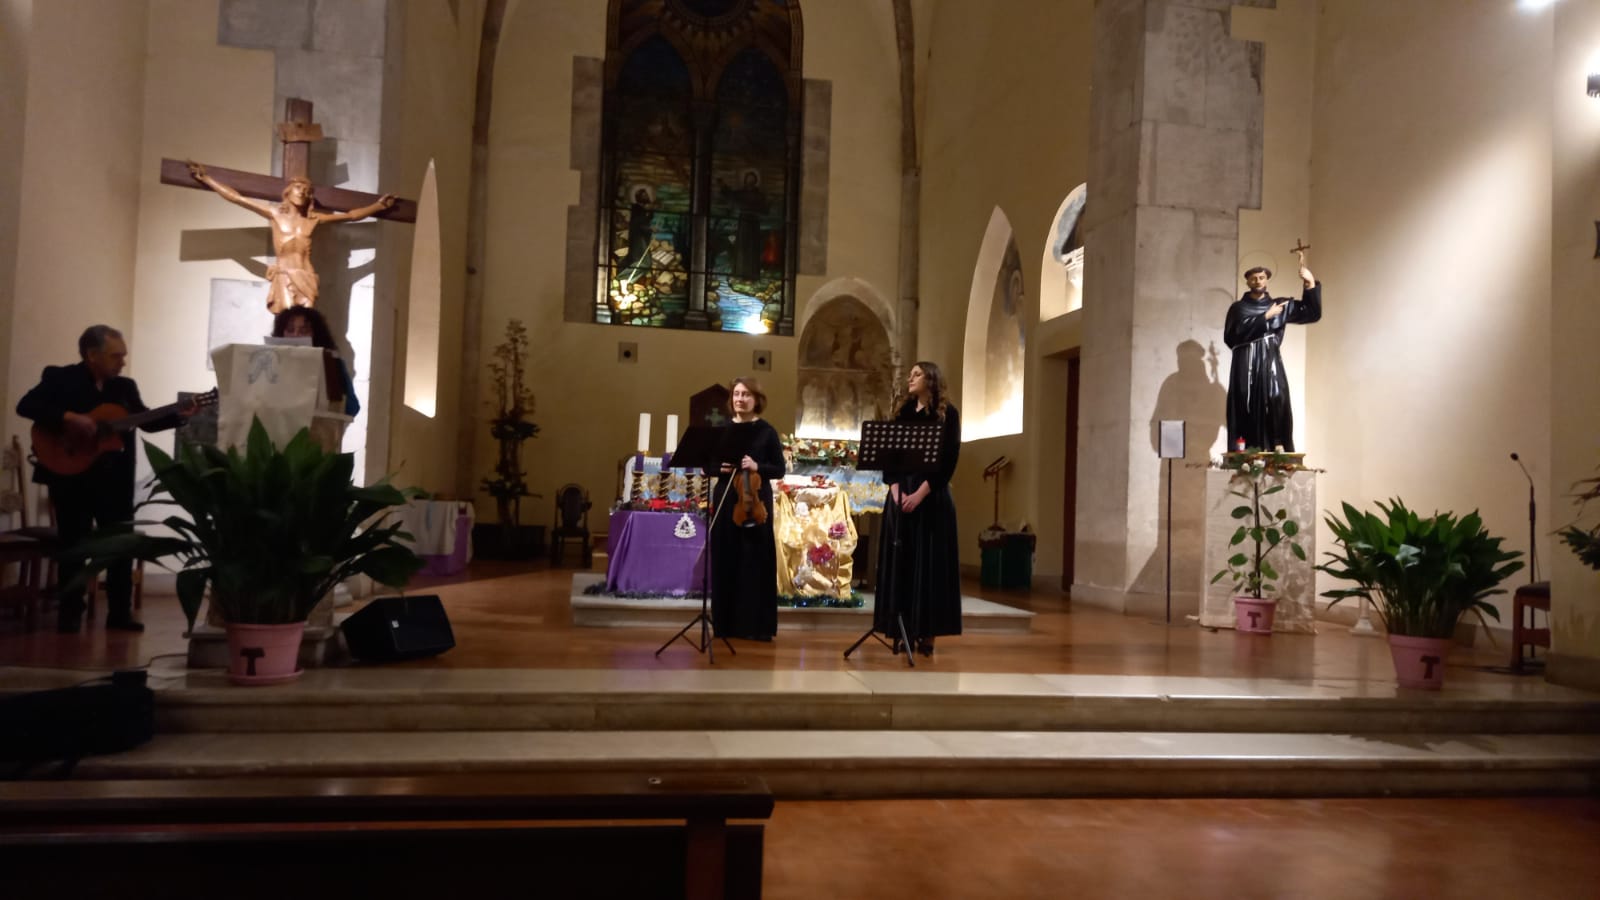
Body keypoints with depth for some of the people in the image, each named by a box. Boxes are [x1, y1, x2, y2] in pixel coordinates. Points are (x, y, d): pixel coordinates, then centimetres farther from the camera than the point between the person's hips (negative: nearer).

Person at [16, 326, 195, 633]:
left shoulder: (125, 386, 9)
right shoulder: (59, 378, -3)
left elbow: (147, 421, 2)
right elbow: (26, 406, -15)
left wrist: (178, 416, -14)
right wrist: (68, 419, -26)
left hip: (114, 478, 4)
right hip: (71, 475, -4)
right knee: (73, 545, 5)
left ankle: (120, 613, 13)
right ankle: (70, 615, 16)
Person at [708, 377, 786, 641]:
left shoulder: (767, 431, 1)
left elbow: (780, 470, 0)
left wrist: (757, 467, -16)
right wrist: (718, 467, -9)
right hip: (725, 501, 3)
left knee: (756, 562, -1)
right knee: (725, 561, 4)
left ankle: (756, 625, 5)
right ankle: (725, 623, 13)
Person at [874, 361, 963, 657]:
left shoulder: (947, 414, 0)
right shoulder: (903, 413, 13)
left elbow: (949, 459, -9)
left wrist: (920, 493, -17)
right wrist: (896, 490, -9)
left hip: (931, 497, -4)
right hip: (900, 495, 5)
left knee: (929, 564, -2)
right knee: (900, 563, 3)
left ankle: (927, 634, 2)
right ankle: (904, 632, 8)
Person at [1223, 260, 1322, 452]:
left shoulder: (1280, 305, 16)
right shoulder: (1238, 308, 10)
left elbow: (1312, 312, 9)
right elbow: (1232, 335, -7)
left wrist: (1311, 283, -2)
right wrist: (1265, 317, -8)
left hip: (1271, 367, 1)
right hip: (1246, 368, -1)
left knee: (1276, 413, -13)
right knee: (1247, 414, -7)